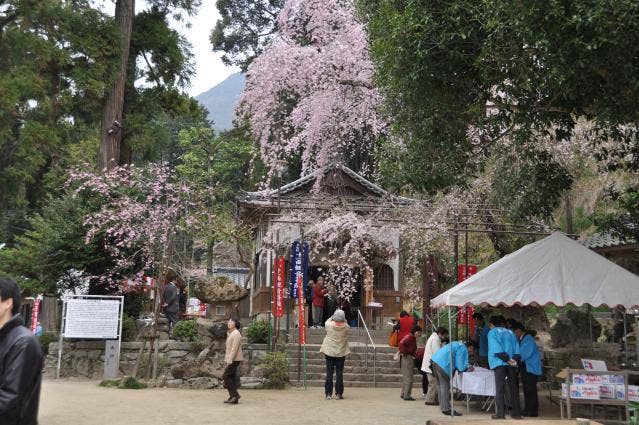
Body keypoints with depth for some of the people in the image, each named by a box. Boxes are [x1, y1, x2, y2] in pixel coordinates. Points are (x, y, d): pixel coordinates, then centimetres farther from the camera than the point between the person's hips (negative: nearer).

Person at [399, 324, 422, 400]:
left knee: (405, 377, 17)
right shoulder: (409, 337, -17)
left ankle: (403, 394, 26)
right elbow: (401, 344, -31)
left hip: (410, 358, 11)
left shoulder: (413, 338, 15)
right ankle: (406, 396, -3)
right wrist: (405, 352, -21)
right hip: (407, 358, -11)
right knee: (408, 378, -6)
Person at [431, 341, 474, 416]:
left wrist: (465, 367, 18)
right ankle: (447, 409, -2)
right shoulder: (463, 349, -6)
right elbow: (461, 367, -8)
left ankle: (443, 407, 23)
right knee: (445, 386, -5)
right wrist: (468, 369, 11)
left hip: (434, 359, 10)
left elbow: (455, 363, 28)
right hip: (442, 364, -10)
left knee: (440, 385, 16)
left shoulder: (459, 345, 23)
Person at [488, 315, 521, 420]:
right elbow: (517, 349, 11)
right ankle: (516, 413, 10)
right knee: (513, 388, 9)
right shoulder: (510, 332, 21)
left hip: (499, 363, -5)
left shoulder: (492, 333, 2)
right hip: (512, 364, 5)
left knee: (500, 389, -4)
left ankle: (500, 413, -8)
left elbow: (496, 349, -12)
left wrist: (507, 359, -12)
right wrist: (514, 359, 0)